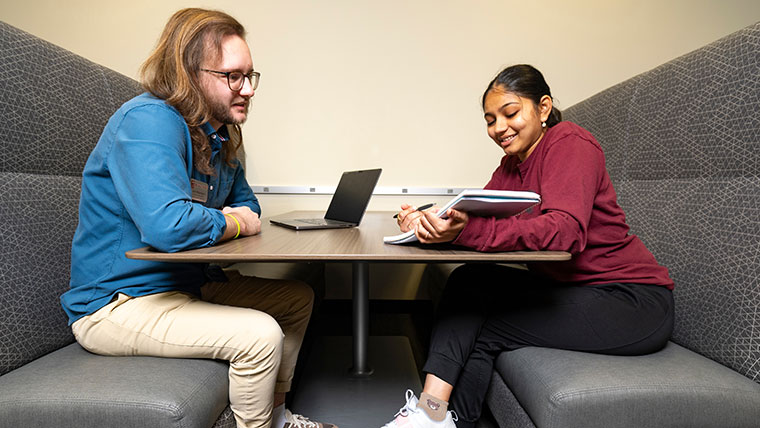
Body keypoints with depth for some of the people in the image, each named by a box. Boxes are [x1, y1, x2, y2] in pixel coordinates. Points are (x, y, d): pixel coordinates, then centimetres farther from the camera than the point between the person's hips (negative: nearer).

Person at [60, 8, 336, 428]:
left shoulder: (217, 132, 6)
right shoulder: (149, 121, -23)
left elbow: (247, 204, 16)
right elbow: (168, 226, -37)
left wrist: (230, 219, -9)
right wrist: (234, 224, -17)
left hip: (187, 284, 9)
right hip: (117, 303, -9)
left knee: (298, 297, 10)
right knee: (260, 333, -27)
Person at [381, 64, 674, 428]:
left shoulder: (570, 143, -14)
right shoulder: (512, 163, 11)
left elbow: (565, 231, -31)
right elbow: (475, 214, 1)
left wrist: (466, 232, -42)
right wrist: (428, 221, -20)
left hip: (633, 302, -7)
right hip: (566, 288, 7)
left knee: (485, 328, -18)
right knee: (467, 282, -11)